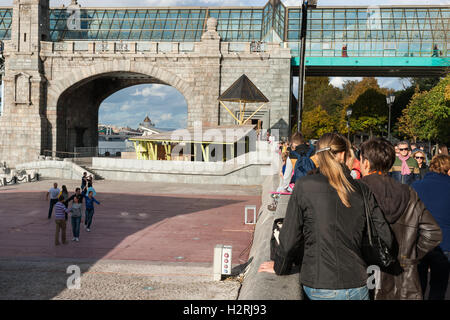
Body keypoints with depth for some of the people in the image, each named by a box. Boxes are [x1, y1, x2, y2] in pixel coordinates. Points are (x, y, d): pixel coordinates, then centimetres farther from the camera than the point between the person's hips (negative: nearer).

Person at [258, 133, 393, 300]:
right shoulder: (362, 190, 0)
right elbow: (385, 238, 2)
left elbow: (290, 238, -3)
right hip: (358, 286, 3)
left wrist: (279, 267, 14)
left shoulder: (304, 186, -7)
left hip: (320, 286, -3)